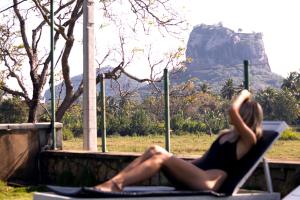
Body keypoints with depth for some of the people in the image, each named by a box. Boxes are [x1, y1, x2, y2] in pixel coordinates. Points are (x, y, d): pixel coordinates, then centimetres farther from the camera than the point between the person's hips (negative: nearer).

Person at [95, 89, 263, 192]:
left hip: (209, 181, -8)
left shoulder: (248, 138, -1)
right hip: (195, 173, 8)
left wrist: (244, 94, 2)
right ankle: (114, 181, -27)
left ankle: (116, 185, -36)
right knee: (155, 150, -13)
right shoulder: (226, 134, 27)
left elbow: (232, 110, -17)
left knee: (162, 156, -26)